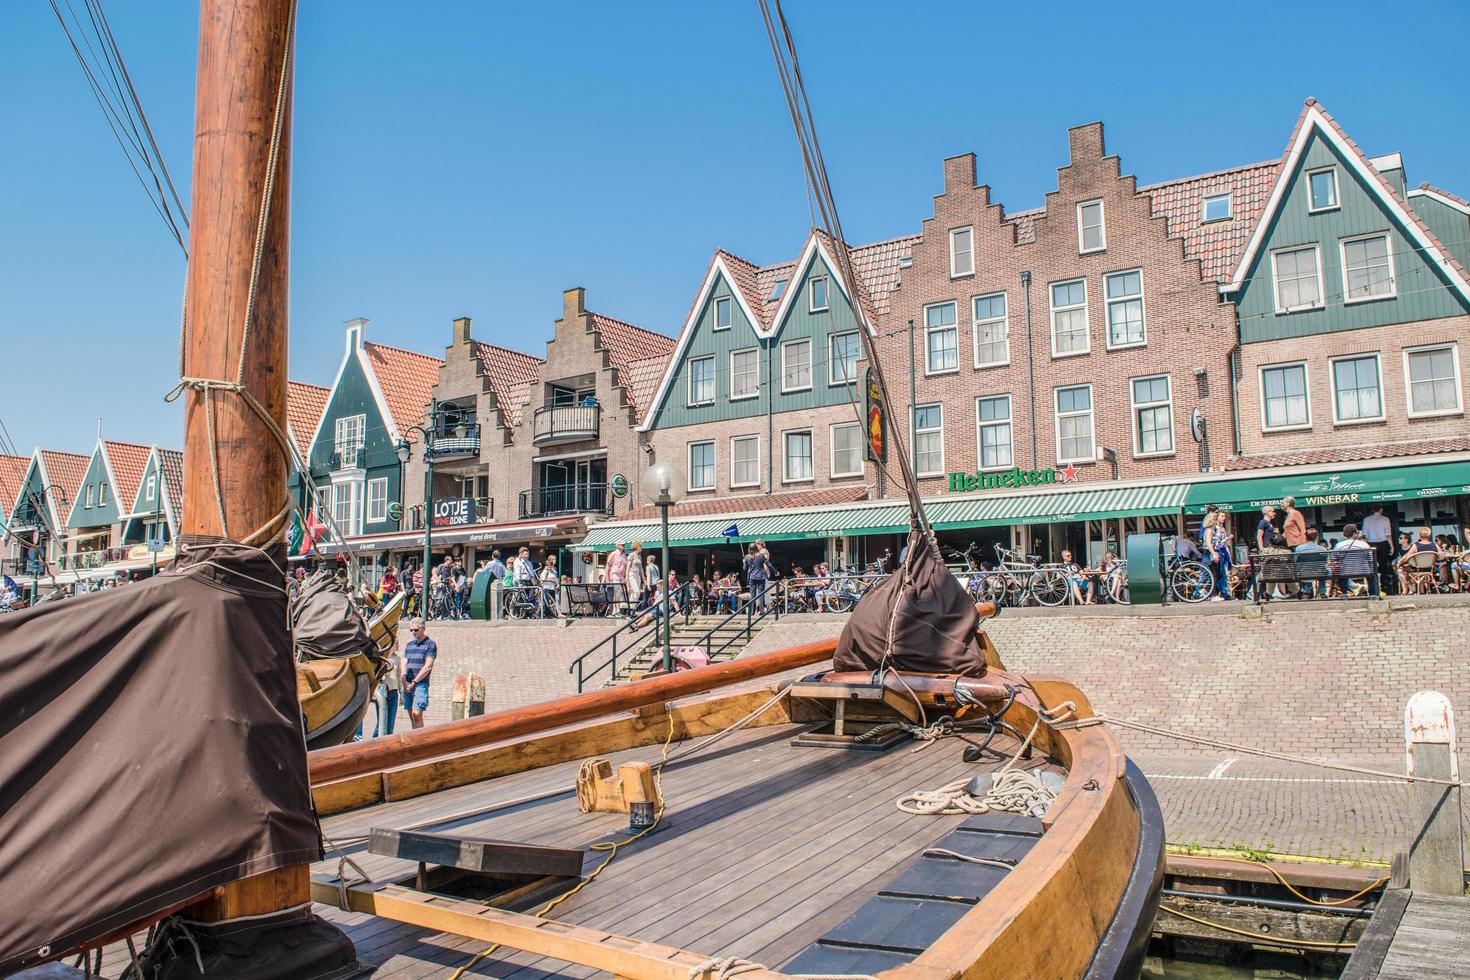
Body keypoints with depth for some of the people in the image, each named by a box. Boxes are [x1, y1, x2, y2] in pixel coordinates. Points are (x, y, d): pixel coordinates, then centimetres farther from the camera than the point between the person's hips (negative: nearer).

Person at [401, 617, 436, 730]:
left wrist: (413, 682, -10)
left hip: (421, 684, -6)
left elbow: (428, 667, -7)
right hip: (408, 685, 6)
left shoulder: (430, 644, 0)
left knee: (416, 714, -15)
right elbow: (404, 665, 15)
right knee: (411, 715, 5)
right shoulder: (409, 644, 18)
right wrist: (404, 681, -2)